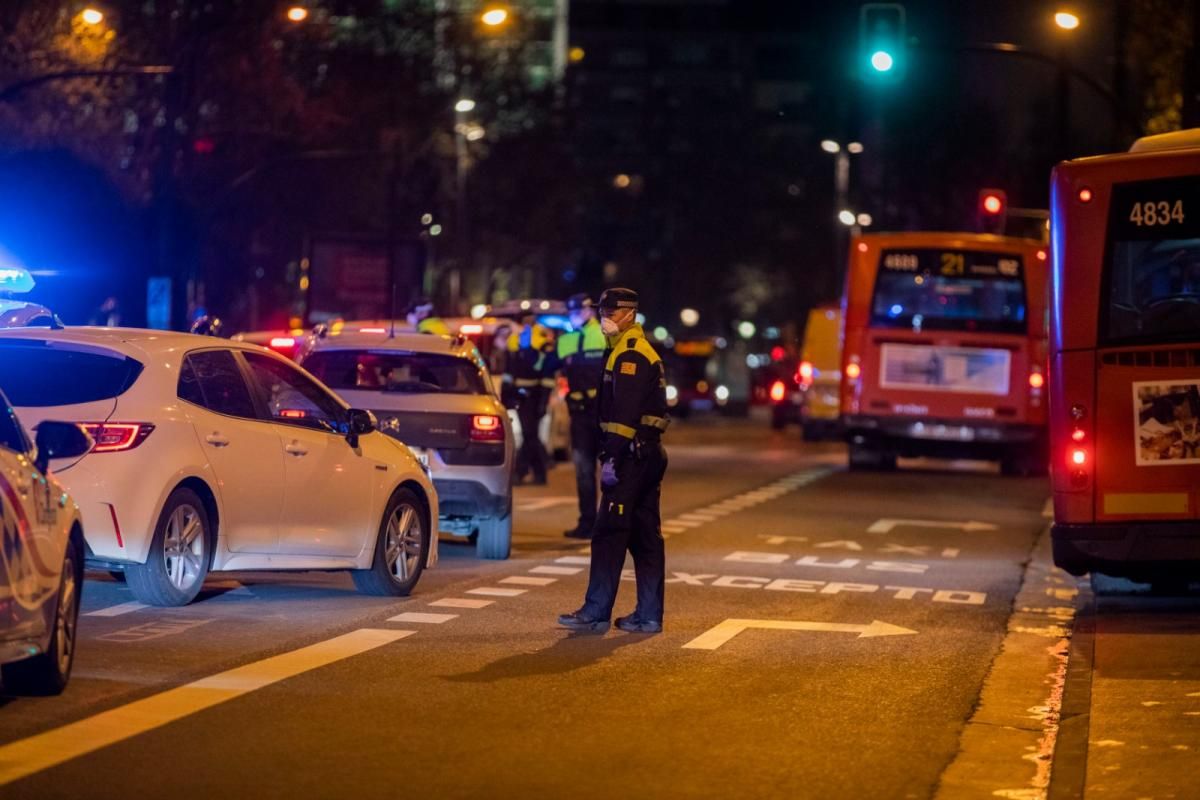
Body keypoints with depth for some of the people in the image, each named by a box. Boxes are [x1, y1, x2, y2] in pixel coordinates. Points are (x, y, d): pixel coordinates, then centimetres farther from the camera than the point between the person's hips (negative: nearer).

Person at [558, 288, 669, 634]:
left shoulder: (629, 355, -13)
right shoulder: (644, 352, 21)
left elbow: (624, 413, -22)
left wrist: (612, 458, -24)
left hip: (631, 457, -11)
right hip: (648, 454, 11)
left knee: (609, 536, -9)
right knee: (645, 537, 10)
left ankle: (596, 613, -9)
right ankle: (649, 615, 11)